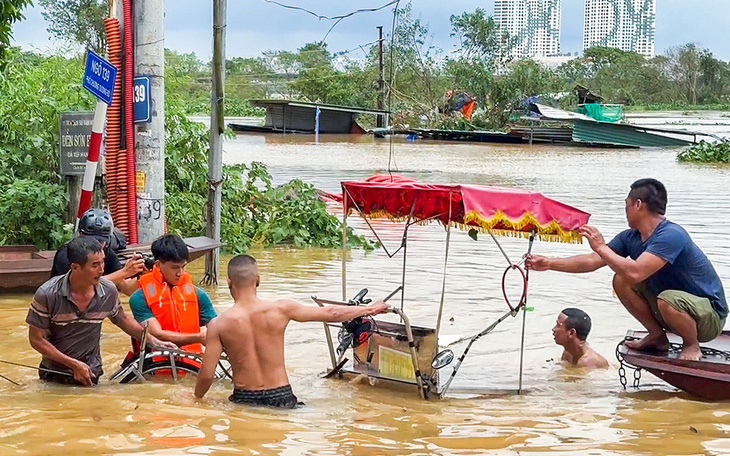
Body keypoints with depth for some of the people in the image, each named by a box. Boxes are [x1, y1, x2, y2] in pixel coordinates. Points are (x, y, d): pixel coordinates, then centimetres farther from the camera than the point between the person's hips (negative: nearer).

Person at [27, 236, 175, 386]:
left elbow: (122, 319, 12)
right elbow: (36, 339, -11)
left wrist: (154, 341, 6)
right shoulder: (47, 295, -19)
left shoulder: (109, 291, -9)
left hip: (91, 375, 2)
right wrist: (74, 364, -16)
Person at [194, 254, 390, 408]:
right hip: (281, 397, 1)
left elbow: (206, 375, -7)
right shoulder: (280, 309, -4)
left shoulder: (218, 325, -7)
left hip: (244, 399, -1)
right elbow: (331, 313, 7)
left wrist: (196, 399, 14)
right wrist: (369, 309, 21)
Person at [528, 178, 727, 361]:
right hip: (671, 309, 8)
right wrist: (549, 263, 4)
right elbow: (592, 261, 6)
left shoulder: (671, 236, -26)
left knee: (667, 299, -38)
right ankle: (657, 337, 9)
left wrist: (601, 247, -26)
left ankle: (692, 345, -8)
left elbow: (635, 272, -36)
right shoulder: (631, 237, 0)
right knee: (621, 281, -3)